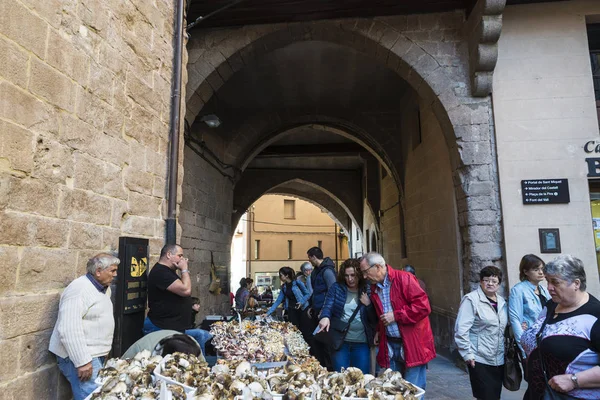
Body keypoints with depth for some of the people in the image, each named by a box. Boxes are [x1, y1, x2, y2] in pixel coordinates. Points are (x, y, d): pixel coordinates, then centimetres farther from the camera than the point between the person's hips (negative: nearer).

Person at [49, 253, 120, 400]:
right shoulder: (79, 290, -20)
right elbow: (69, 330, -26)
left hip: (96, 354, 9)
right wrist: (82, 362, -26)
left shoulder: (103, 288, 10)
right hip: (81, 356, -9)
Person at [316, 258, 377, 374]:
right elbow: (328, 305, -12)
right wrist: (325, 317, -33)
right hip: (339, 340, 0)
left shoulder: (366, 291, 2)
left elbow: (375, 320, 3)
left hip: (361, 343, 1)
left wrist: (368, 304, -14)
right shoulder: (336, 288, 1)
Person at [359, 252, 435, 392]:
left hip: (412, 345, -7)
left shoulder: (404, 279, -15)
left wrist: (396, 316, -19)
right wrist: (379, 331, 9)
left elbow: (423, 306, -21)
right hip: (390, 346, 7)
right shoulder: (374, 287, 8)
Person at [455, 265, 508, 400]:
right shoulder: (471, 300, -13)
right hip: (480, 360, -7)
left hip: (499, 359, 7)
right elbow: (461, 329, -16)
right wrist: (467, 353, -17)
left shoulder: (502, 301, 10)